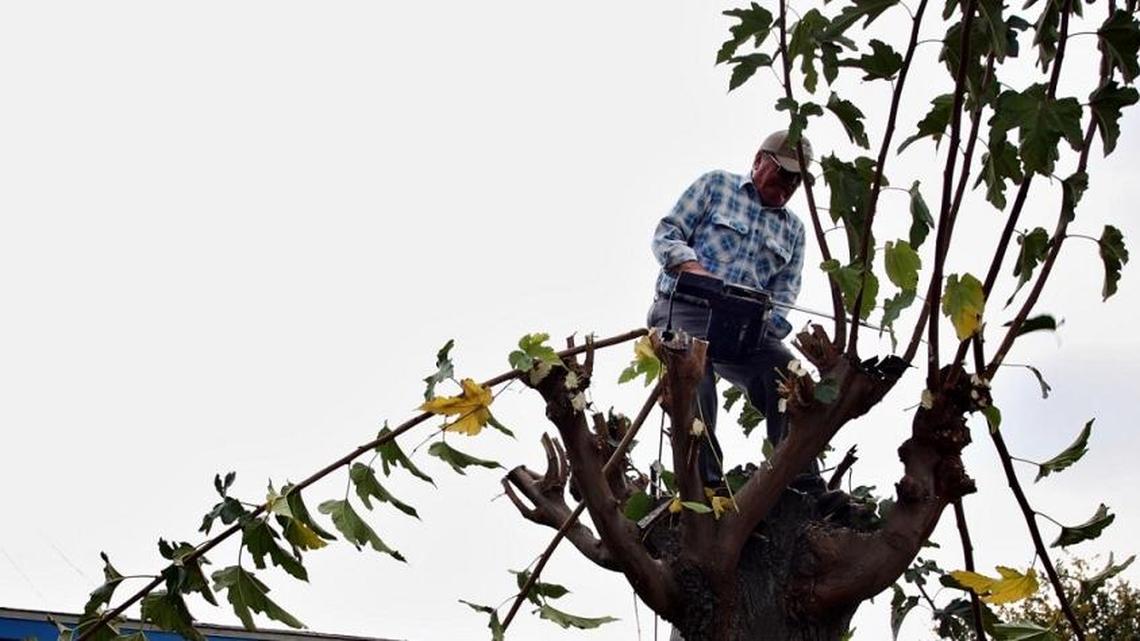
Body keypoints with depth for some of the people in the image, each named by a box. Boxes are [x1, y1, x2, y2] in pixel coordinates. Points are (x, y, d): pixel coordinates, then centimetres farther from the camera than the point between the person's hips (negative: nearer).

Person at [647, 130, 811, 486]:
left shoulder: (793, 230, 23)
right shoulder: (716, 185, 12)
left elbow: (785, 290, 13)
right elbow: (666, 233, 5)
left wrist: (763, 324, -10)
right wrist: (692, 267, -17)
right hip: (684, 308, -4)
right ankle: (704, 482, -38)